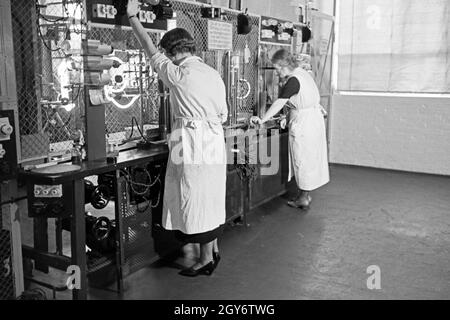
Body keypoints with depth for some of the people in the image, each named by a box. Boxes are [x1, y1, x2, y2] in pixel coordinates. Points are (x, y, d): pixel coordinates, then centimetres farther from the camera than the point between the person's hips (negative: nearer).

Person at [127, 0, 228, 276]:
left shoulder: (178, 74, -11)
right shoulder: (214, 75, 9)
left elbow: (151, 51, 2)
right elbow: (223, 115, 12)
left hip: (192, 147, -7)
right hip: (215, 144, 7)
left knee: (196, 200, 4)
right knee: (210, 198, 17)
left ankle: (206, 259, 16)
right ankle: (213, 249, 31)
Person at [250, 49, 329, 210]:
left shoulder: (293, 81, -20)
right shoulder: (303, 73, 10)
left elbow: (279, 104, -26)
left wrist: (262, 120, -27)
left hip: (303, 123, -10)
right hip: (314, 118, 10)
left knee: (303, 160, 0)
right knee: (309, 160, 15)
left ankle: (304, 198, 9)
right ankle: (306, 195, 25)